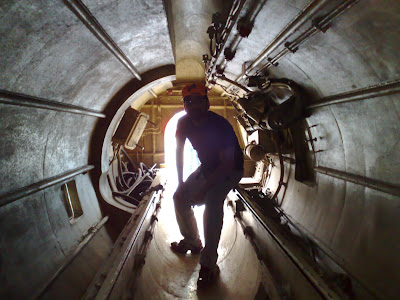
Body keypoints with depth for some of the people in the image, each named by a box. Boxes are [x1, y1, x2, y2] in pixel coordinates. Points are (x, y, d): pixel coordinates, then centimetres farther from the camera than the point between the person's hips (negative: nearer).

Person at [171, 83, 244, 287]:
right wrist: (180, 182, -2)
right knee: (180, 197, 2)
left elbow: (227, 164, -29)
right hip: (206, 167, 7)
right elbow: (179, 151, 3)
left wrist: (204, 189, -30)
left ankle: (209, 264, -18)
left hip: (230, 171, -7)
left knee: (213, 203, -29)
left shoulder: (220, 126, -29)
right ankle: (192, 241, 24)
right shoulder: (183, 123, -10)